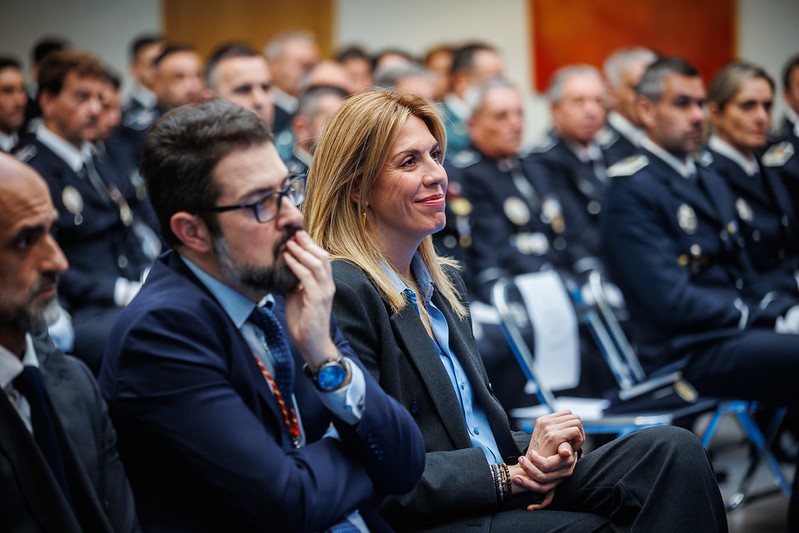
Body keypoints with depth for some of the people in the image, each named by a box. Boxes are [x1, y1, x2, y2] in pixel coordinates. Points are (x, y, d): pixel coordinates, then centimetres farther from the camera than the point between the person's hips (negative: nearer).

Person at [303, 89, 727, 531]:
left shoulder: (443, 279, 17)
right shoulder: (342, 292, -12)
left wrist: (539, 455, -1)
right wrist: (511, 474, -14)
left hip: (509, 491, 8)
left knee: (673, 449, -13)